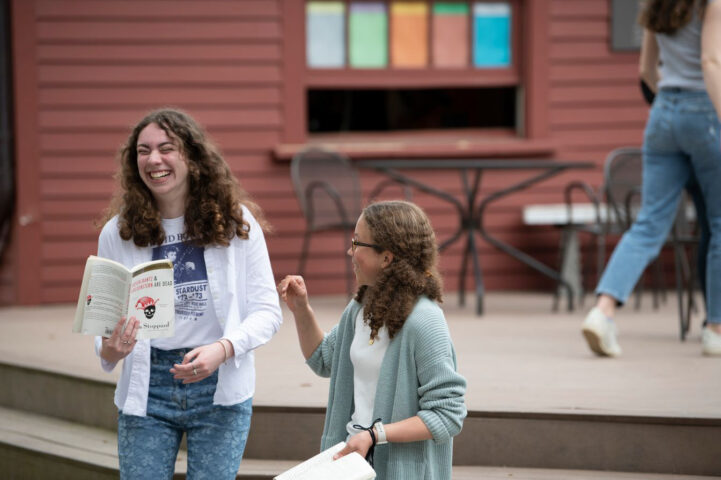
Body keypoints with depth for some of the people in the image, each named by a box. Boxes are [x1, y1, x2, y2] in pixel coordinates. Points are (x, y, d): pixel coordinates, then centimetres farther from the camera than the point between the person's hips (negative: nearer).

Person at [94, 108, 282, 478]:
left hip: (219, 389, -1)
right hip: (146, 388, 1)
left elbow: (266, 311, -2)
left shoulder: (237, 222, -2)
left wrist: (222, 349, -20)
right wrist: (109, 350, -19)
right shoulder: (118, 232, 1)